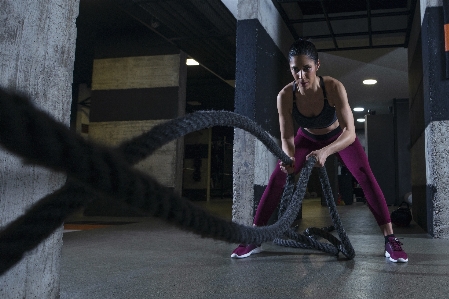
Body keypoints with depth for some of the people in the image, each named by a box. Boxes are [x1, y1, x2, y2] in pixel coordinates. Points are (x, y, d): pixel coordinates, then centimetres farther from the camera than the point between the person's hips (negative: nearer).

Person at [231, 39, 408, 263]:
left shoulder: (334, 87, -36)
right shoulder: (285, 96, -30)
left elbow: (349, 132, -39)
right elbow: (286, 137, -24)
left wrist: (325, 151, -57)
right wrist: (289, 157, -46)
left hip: (339, 136, -1)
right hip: (308, 138, 2)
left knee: (365, 176, -21)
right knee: (277, 178, -12)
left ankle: (390, 240, -11)